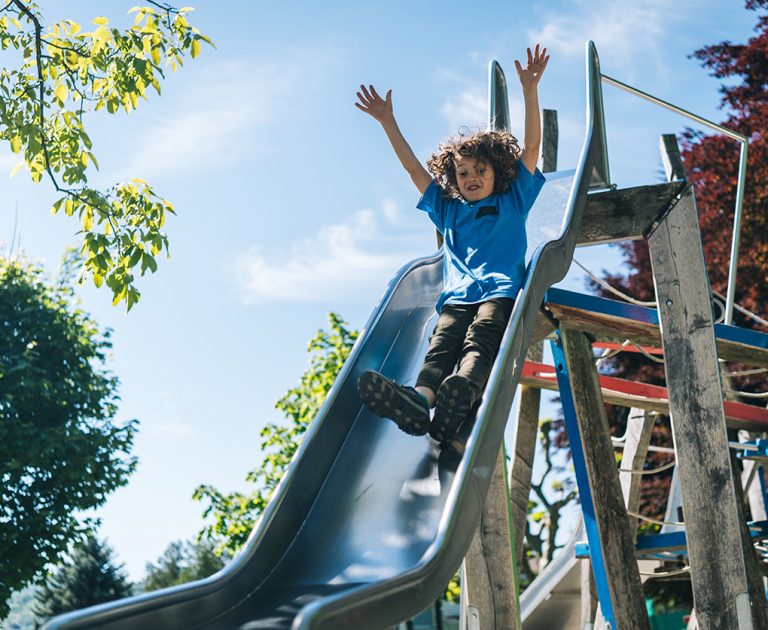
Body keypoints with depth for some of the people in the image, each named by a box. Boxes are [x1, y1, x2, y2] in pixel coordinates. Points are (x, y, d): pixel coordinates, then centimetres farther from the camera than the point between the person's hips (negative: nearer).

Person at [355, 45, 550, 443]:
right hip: (457, 297, 3)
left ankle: (461, 396, -63)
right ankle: (420, 398, -58)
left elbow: (531, 146, 15)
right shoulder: (447, 210, 31)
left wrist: (530, 90, 7)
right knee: (442, 344, -28)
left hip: (500, 291, -2)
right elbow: (413, 168, 32)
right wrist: (388, 122, 31)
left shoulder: (512, 201, 23)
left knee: (480, 340, -33)